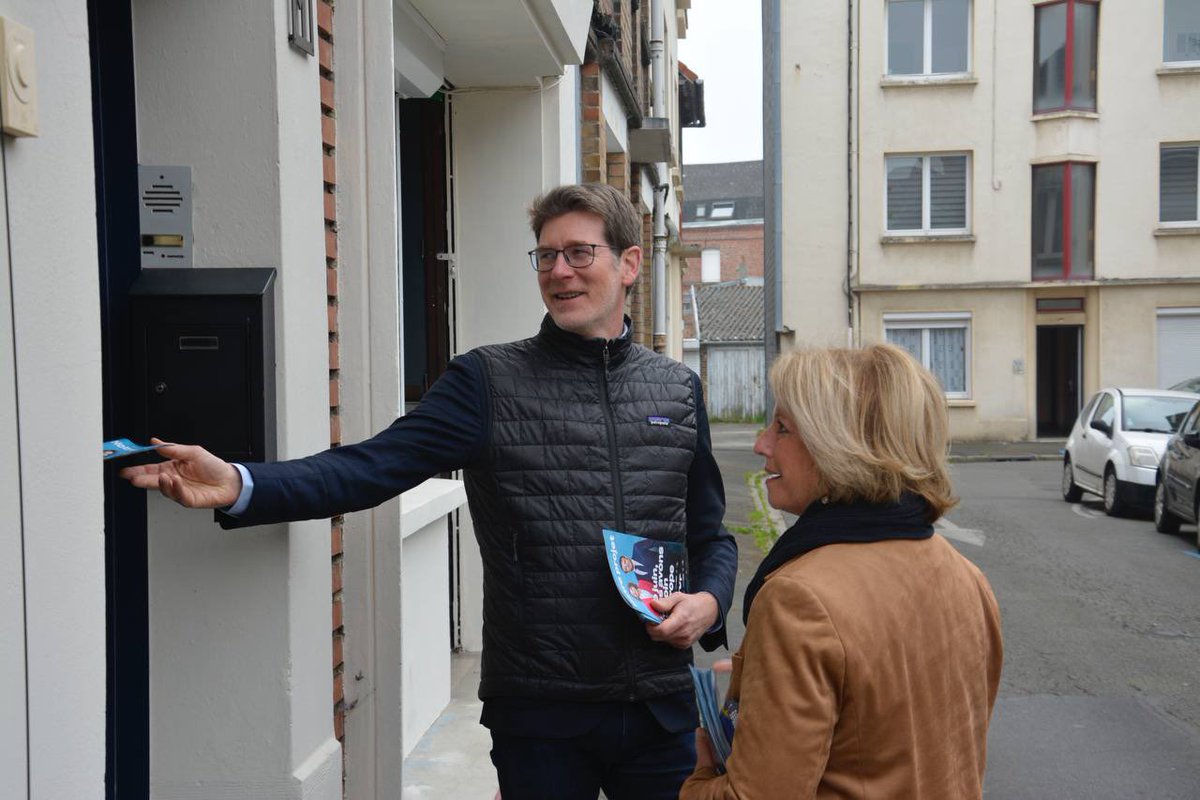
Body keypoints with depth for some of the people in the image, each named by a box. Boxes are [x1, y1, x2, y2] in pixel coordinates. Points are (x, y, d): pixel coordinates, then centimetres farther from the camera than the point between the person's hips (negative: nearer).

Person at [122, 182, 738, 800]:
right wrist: (239, 485, -28)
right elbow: (370, 468, -14)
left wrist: (708, 600, -6)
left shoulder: (678, 389, 7)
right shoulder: (487, 382, -3)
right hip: (538, 710, -2)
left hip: (660, 706, 3)